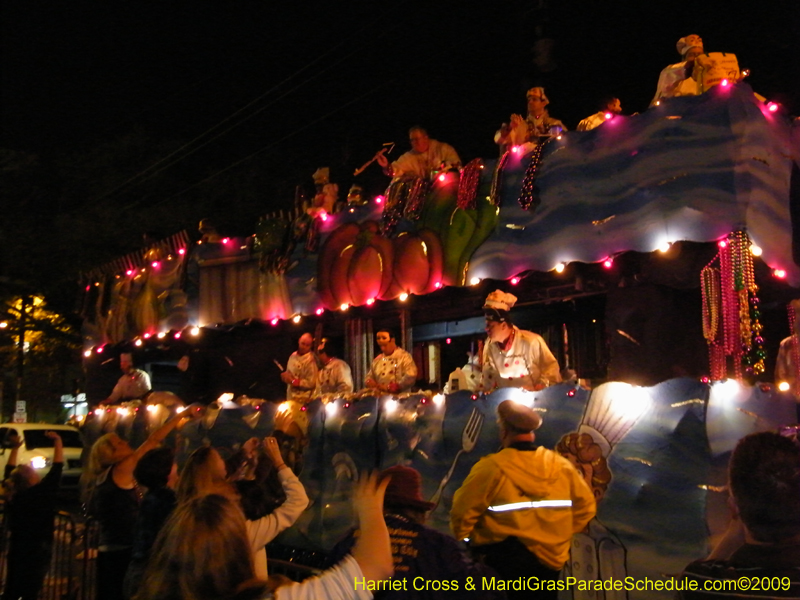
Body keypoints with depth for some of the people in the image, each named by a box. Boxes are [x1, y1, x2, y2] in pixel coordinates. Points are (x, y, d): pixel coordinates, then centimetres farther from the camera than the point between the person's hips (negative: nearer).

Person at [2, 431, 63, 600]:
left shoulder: (11, 495, -3)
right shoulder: (40, 493, -20)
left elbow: (9, 471, 15)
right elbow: (57, 467, -19)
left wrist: (15, 448, 18)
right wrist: (58, 441, -13)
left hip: (16, 550, 7)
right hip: (36, 550, -7)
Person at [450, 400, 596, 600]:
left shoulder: (491, 467, -16)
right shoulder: (562, 466, 1)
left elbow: (462, 513, -14)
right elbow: (586, 505, 10)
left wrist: (463, 541, 4)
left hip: (503, 560, -5)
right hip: (551, 558, 5)